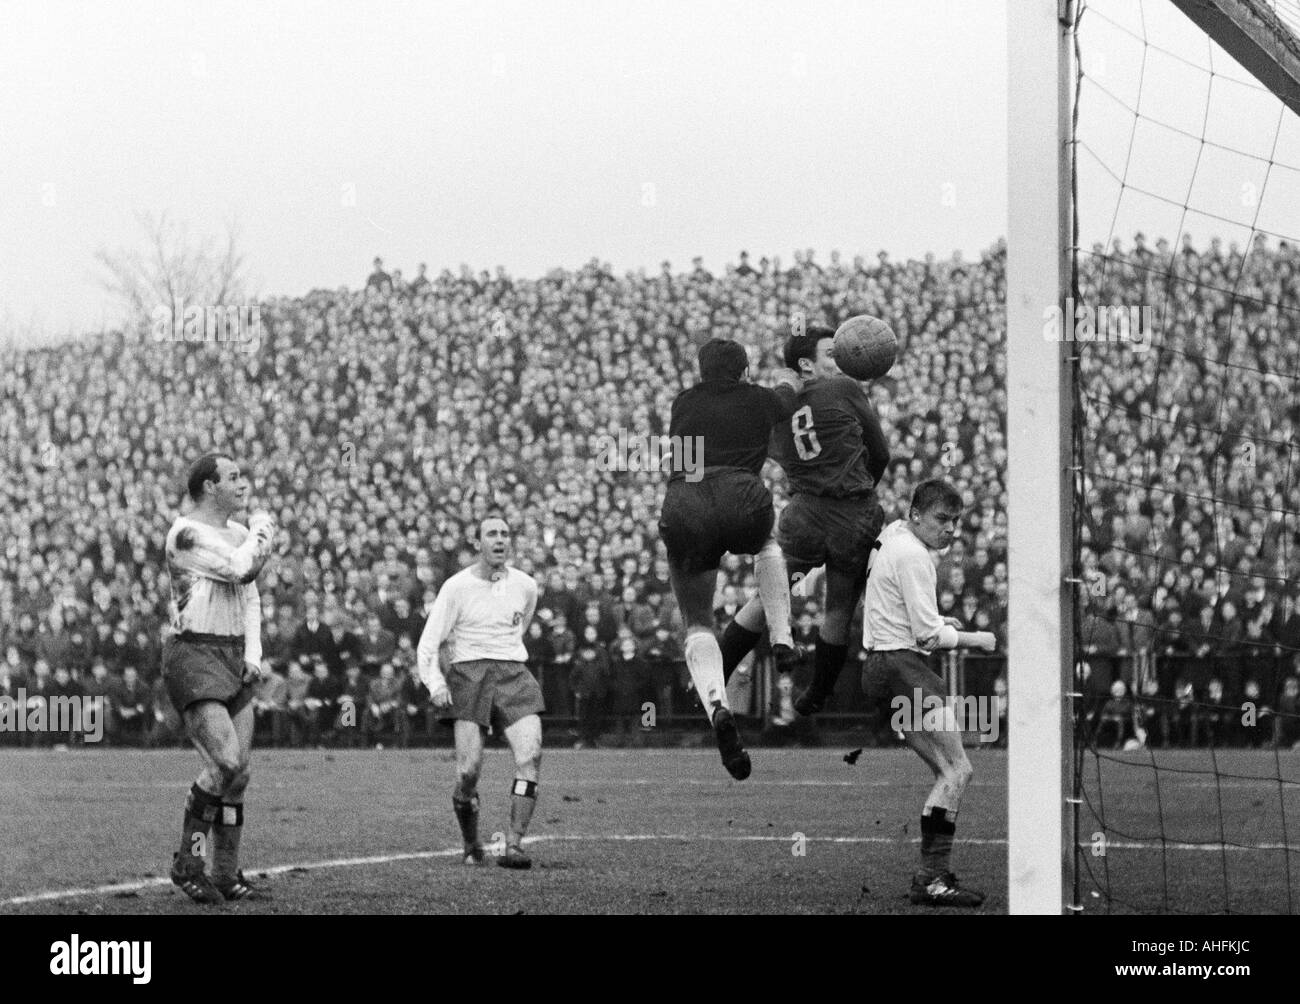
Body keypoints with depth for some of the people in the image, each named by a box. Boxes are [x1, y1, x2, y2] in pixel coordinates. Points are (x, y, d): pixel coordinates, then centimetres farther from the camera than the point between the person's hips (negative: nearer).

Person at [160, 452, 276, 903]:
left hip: (235, 658, 8)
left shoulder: (239, 533, 15)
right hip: (193, 654, -8)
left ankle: (226, 874, 11)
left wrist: (253, 653, 4)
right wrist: (262, 531, -3)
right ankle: (186, 862, -6)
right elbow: (239, 569, -22)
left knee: (238, 772, 5)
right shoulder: (187, 533, -12)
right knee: (226, 761, -19)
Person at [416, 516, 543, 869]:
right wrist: (436, 685, -14)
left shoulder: (525, 586, 12)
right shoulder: (456, 587, 0)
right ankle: (472, 846, 9)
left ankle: (514, 844, -19)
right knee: (468, 771, -13)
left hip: (514, 674, 3)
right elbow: (428, 644, -1)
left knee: (531, 755, -20)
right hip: (468, 674, -3)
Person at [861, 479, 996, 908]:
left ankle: (932, 873, 11)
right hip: (900, 667, -11)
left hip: (884, 663, 11)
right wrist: (974, 639, -2)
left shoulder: (896, 543, 19)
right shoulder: (912, 555, -14)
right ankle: (932, 878, -22)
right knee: (957, 771, -16)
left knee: (950, 772, 12)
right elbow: (929, 634, -17)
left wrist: (938, 623, 17)